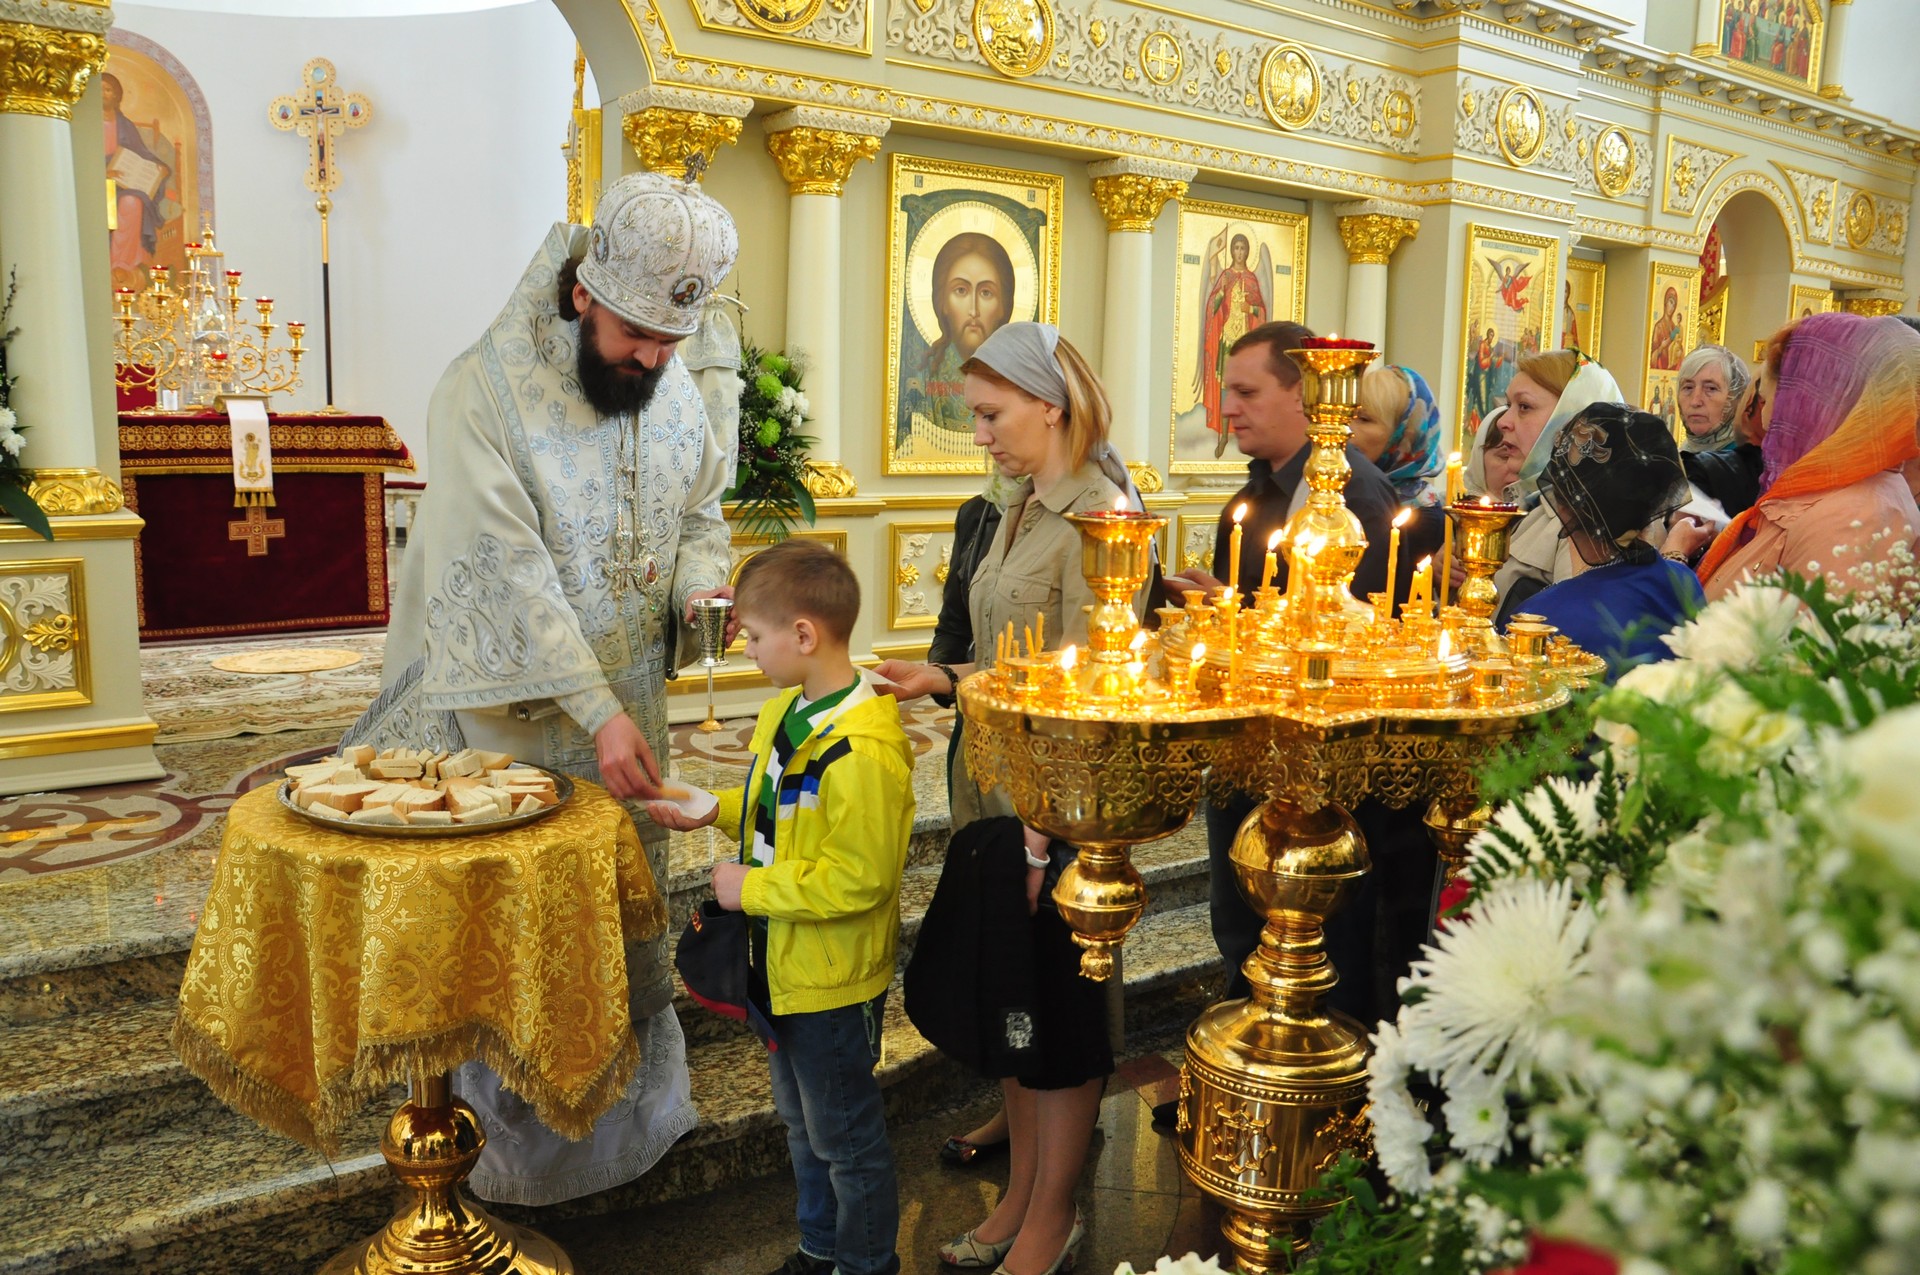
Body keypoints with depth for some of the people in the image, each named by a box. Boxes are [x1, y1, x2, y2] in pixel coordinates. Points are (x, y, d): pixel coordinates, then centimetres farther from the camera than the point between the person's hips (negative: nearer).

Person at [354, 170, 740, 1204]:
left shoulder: (673, 386, 1)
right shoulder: (483, 393, -17)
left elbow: (699, 511, 13)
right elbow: (511, 571, -23)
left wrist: (699, 583, -10)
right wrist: (598, 712, -28)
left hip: (630, 709, 5)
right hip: (519, 712, -5)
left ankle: (635, 1102, 38)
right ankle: (521, 1140, 28)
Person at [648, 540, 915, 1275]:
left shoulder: (862, 751, -30)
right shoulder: (786, 713, 1)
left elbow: (858, 878, -31)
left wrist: (751, 888, -24)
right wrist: (712, 811, 4)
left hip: (833, 980, -10)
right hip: (783, 966, 10)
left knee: (844, 1136, 11)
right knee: (801, 1122, 26)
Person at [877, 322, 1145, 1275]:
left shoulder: (1099, 517, -17)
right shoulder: (1024, 510, 10)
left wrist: (1041, 839, -19)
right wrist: (943, 679, 1)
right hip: (999, 799, 8)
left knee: (1059, 1015, 7)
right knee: (1008, 1006, 18)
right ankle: (1020, 1196, 35)